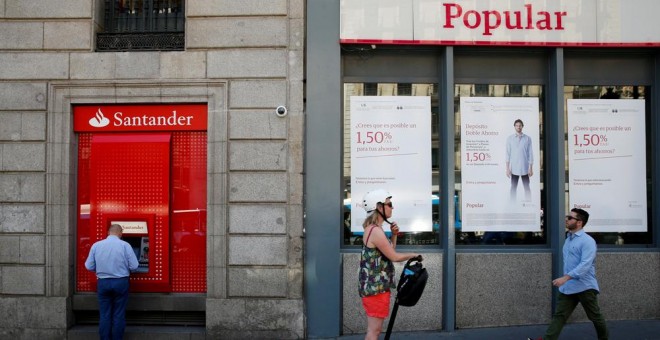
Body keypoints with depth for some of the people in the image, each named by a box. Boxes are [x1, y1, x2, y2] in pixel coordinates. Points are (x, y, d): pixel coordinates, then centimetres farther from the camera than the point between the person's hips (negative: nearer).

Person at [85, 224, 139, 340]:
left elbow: (89, 266, 4)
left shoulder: (96, 245, 0)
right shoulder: (125, 245, -7)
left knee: (104, 314, 9)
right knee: (119, 314, 7)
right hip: (120, 282, -2)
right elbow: (134, 266, -8)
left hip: (103, 283, 2)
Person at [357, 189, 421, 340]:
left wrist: (394, 235, 5)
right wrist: (413, 255, 1)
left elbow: (389, 252, 19)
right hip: (376, 287, -10)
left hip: (375, 287, 10)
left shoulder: (374, 229, 14)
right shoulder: (376, 231, -19)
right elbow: (394, 257, -15)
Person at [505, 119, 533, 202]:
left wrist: (530, 168, -2)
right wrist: (507, 168, -3)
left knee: (527, 188, 2)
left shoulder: (528, 139, 4)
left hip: (525, 168, 0)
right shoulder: (510, 138, 4)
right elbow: (508, 154, 3)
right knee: (513, 188, 4)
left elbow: (530, 154, 3)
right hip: (514, 168, 0)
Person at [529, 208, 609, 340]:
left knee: (595, 317, 11)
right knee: (559, 316, -3)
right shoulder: (568, 239, 13)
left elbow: (585, 264, -26)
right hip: (568, 287, 7)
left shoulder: (587, 241, -14)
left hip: (585, 287, -7)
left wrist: (565, 278, -33)